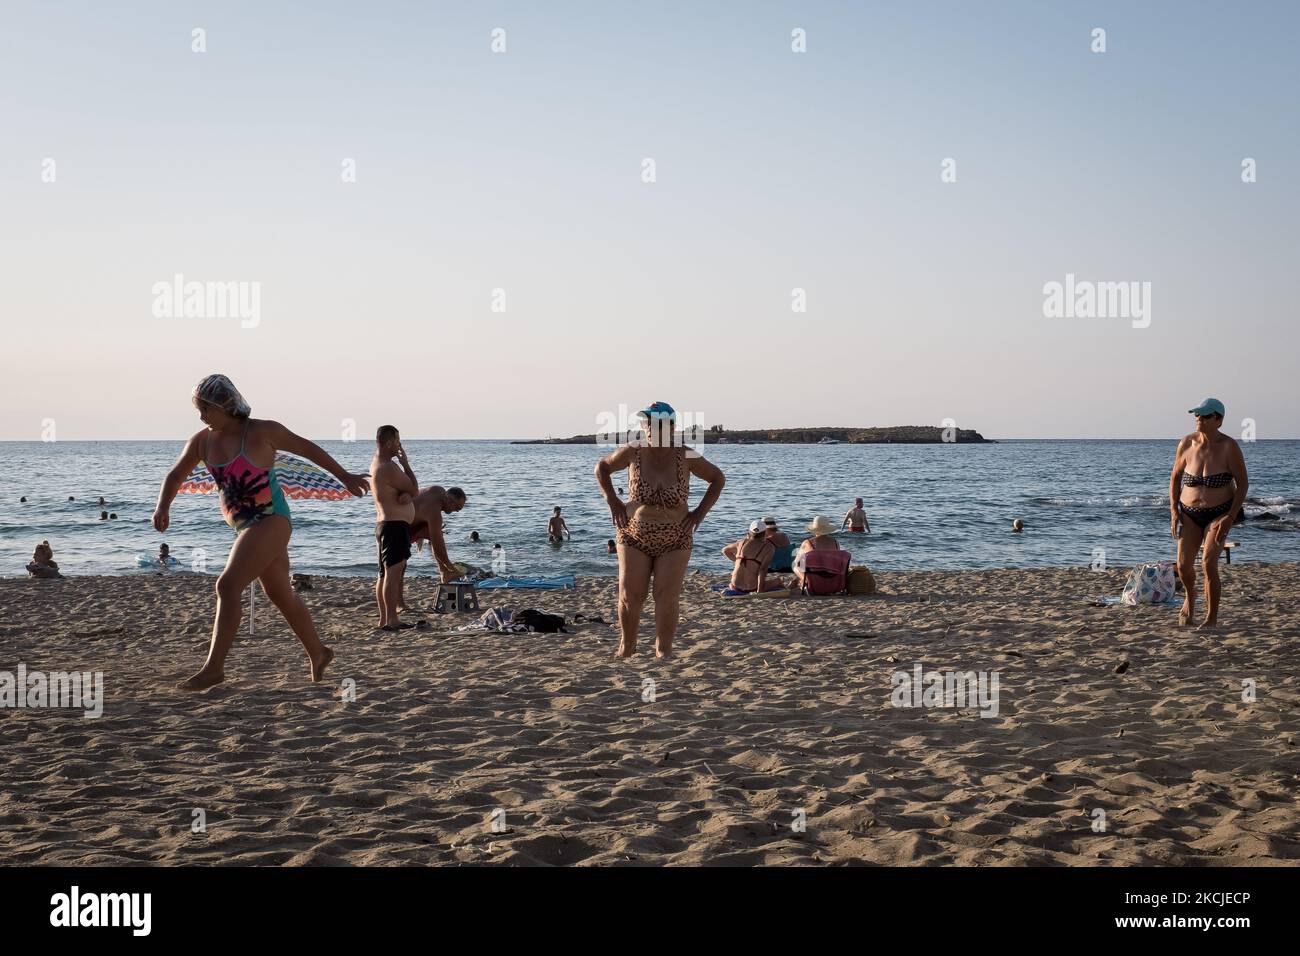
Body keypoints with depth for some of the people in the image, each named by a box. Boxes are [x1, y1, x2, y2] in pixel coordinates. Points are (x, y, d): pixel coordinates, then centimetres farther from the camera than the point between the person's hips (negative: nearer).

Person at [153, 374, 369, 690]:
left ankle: (213, 667, -17)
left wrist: (345, 478, 8)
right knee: (281, 595, 17)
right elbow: (175, 477, 16)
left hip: (271, 521, -7)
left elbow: (307, 448, 0)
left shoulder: (262, 432, -11)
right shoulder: (203, 441, 5)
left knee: (228, 586, -19)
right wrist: (163, 507, -4)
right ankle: (318, 653, 34)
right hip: (246, 527, 7)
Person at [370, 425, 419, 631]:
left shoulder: (378, 463, 16)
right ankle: (391, 620, -15)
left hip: (385, 524, 11)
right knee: (394, 572, -12)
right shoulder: (388, 467, -18)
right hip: (395, 525, -11)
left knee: (385, 573, 12)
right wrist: (405, 463, -2)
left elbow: (409, 490, 14)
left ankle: (384, 619, 17)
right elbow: (415, 490, -11)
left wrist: (407, 495, -11)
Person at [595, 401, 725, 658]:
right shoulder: (633, 451, -10)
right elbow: (602, 467, 8)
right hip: (634, 537, 1)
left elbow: (718, 478, 4)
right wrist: (612, 501, -2)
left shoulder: (686, 456, -12)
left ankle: (663, 649, 11)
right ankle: (627, 645, 22)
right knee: (630, 596, -1)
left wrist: (699, 513, -3)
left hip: (675, 541, 0)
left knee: (667, 598, -6)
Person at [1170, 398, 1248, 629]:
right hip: (1190, 514, 3)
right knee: (1183, 566, -9)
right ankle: (1190, 595, 27)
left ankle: (1212, 618, -4)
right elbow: (1175, 477, 6)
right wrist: (1174, 511, -3)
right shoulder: (1186, 444, -7)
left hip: (1220, 513, -3)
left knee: (1208, 563, -20)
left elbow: (1243, 483, -12)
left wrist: (1230, 518, -19)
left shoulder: (1229, 447, -17)